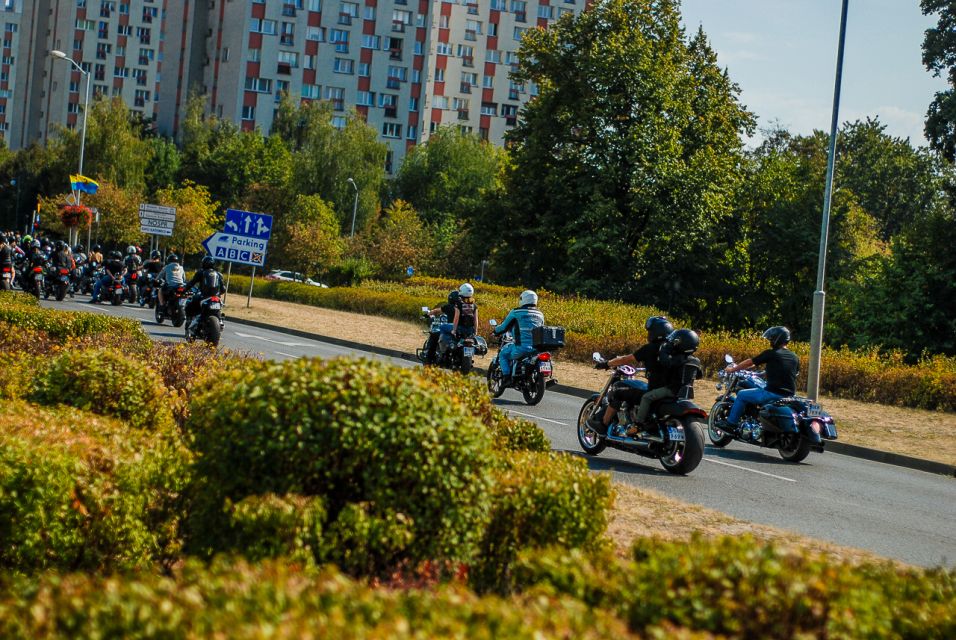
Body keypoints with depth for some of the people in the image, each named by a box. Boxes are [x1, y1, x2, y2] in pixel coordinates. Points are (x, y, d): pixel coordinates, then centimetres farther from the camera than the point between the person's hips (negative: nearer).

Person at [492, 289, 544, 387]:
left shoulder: (516, 313, -2)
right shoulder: (540, 314, 14)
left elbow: (504, 327, 7)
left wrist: (496, 331, 28)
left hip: (522, 347, -6)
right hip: (537, 348, 6)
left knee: (503, 354, 18)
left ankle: (506, 377, 1)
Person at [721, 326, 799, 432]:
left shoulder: (771, 354, -6)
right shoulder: (794, 357, 10)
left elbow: (750, 362, 2)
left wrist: (732, 369, 16)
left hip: (773, 393, -7)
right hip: (790, 396, 7)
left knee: (741, 395, 9)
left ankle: (731, 424, 10)